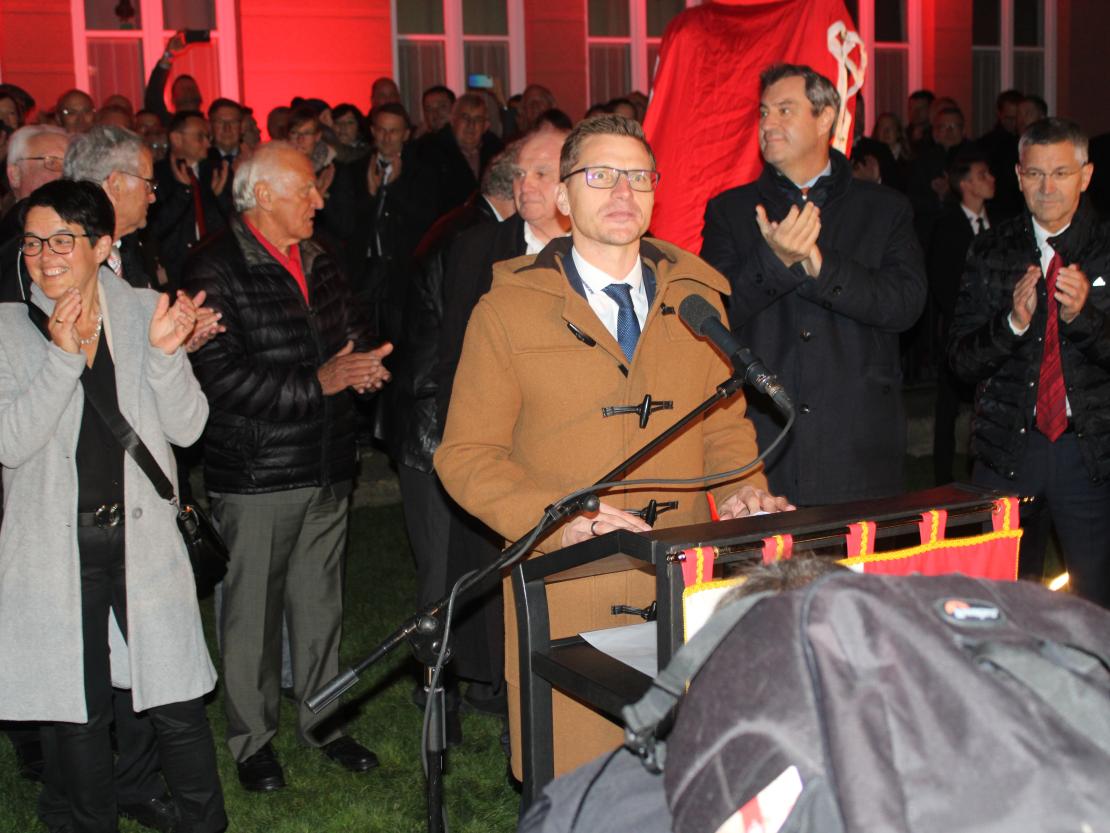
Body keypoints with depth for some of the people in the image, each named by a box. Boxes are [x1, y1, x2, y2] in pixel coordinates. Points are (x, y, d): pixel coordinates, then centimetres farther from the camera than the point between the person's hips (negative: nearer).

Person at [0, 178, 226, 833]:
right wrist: (62, 356, -22)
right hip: (55, 550, 0)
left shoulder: (144, 312, 0)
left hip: (143, 539, 0)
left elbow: (187, 428, -3)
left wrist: (165, 353, -20)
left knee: (178, 707, 2)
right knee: (79, 715, 11)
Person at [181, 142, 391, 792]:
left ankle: (321, 717, 29)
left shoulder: (318, 262, 11)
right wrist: (319, 382, -19)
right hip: (256, 475, -6)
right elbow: (222, 378, -19)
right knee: (252, 610, 5)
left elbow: (355, 336, 20)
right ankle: (253, 737, 20)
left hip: (327, 468, 6)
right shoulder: (216, 272, -12)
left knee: (322, 600, 15)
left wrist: (362, 367, -4)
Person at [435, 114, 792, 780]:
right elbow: (466, 455, -3)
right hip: (565, 591, -3)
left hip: (684, 588, 3)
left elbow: (726, 425, 17)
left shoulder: (697, 299, 11)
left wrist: (742, 493, -5)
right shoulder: (509, 309, -1)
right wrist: (556, 515, -19)